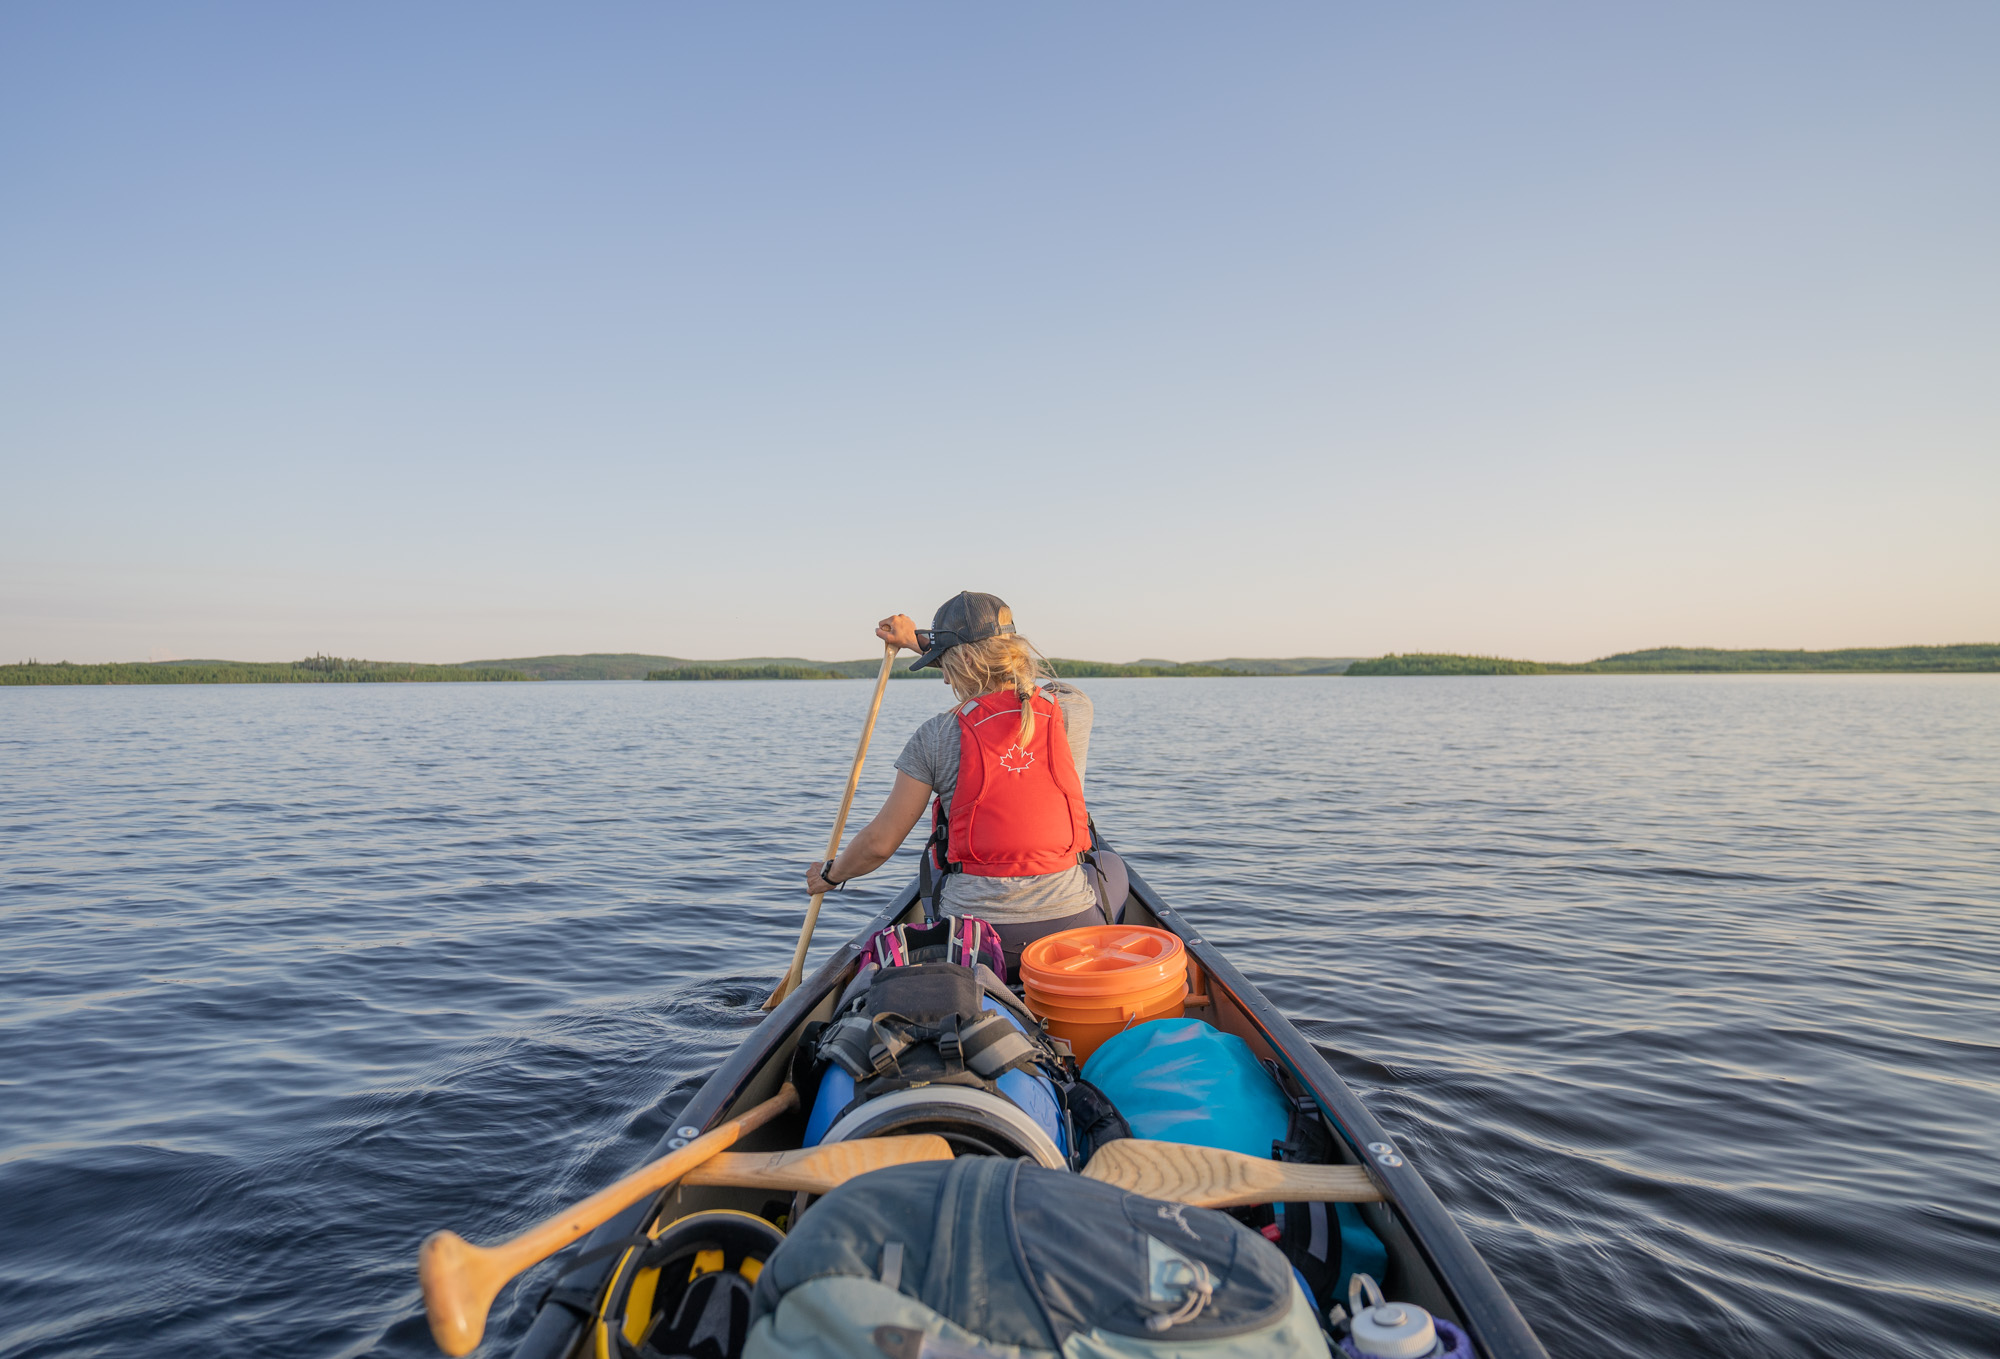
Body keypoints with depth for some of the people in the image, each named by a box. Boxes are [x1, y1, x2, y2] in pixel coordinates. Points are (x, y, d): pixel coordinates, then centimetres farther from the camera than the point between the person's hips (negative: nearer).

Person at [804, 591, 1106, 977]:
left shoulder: (937, 735, -7)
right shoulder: (1074, 709, 0)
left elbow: (880, 842, 1)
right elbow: (993, 670, 21)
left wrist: (830, 874, 21)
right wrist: (920, 641, 30)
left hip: (975, 932, -1)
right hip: (1070, 922, 1)